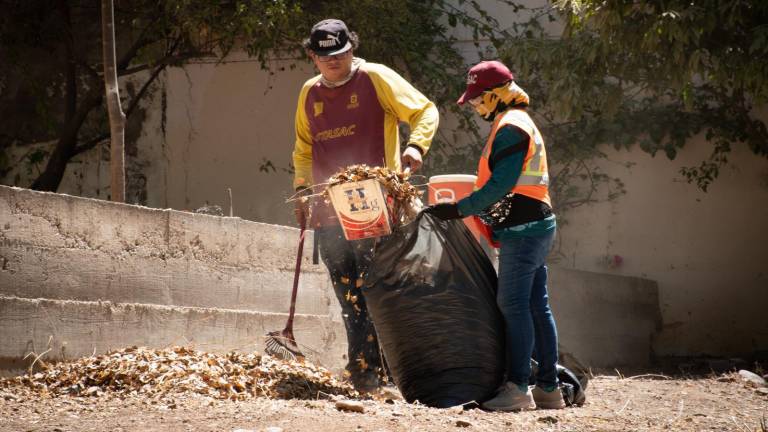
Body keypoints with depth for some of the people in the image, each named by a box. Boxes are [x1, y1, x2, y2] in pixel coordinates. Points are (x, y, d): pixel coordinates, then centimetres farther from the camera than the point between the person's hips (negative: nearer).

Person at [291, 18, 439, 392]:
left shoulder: (376, 79, 0)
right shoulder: (309, 93, 16)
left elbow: (425, 111, 0)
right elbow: (304, 148, 27)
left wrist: (416, 145, -17)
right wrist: (301, 188, 16)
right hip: (329, 212, 5)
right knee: (348, 296, 4)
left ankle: (365, 368, -9)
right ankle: (364, 369, 8)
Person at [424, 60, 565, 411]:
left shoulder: (510, 128, -13)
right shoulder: (519, 123, 20)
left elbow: (500, 186, -20)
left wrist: (460, 209, -17)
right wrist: (467, 209, 17)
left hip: (522, 230, -10)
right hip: (535, 225, 10)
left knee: (513, 305, -11)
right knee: (536, 306, 10)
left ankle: (517, 388, -12)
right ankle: (548, 387, 12)